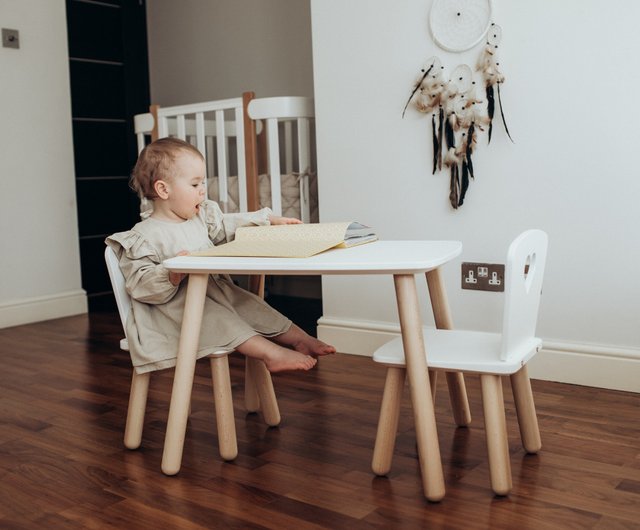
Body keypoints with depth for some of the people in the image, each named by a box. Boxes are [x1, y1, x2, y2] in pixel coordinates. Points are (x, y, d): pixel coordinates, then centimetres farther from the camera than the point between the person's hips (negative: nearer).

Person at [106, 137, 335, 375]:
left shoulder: (201, 217, 9)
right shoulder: (143, 237, -14)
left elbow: (229, 226, 18)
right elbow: (139, 285, -19)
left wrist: (269, 219, 14)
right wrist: (171, 276, -36)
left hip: (214, 291, 8)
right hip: (176, 305, -8)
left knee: (249, 304, -2)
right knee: (215, 318, -28)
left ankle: (300, 339, 0)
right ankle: (271, 353, -37)